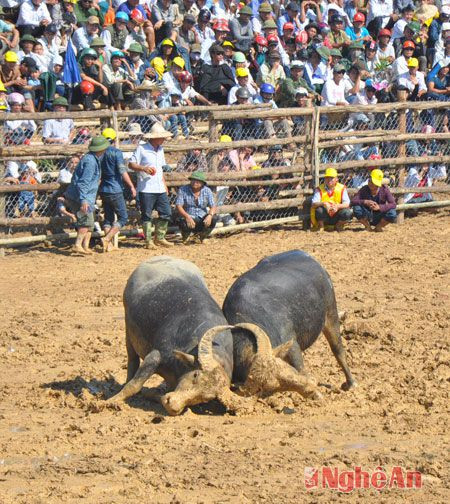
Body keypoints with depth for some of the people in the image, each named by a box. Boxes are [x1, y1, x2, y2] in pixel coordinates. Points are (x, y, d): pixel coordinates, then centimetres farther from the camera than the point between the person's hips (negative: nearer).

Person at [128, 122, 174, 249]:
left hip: (160, 189, 7)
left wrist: (164, 184, 21)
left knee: (166, 213, 5)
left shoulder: (160, 150, 15)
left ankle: (159, 238, 17)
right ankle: (149, 241, 6)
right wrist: (143, 168, -25)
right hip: (146, 189, -7)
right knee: (147, 215, -1)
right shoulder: (141, 149, -7)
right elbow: (131, 164, -9)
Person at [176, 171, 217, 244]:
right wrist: (187, 217, -32)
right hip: (188, 218, -2)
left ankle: (203, 236, 4)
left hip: (202, 218, 2)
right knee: (184, 223, -38)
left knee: (213, 218, -29)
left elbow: (213, 206, -5)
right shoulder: (183, 190, -6)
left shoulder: (207, 191, 1)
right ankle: (185, 235, 5)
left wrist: (210, 215, -29)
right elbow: (179, 206, -13)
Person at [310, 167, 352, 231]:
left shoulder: (341, 188, 0)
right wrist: (323, 203, -35)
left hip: (336, 218, 1)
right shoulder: (319, 189, -2)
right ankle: (321, 226, -2)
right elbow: (313, 204, -15)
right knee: (319, 210, -34)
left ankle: (338, 226, 5)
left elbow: (347, 204, -11)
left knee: (347, 213, -28)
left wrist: (337, 206, -32)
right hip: (324, 218, -1)